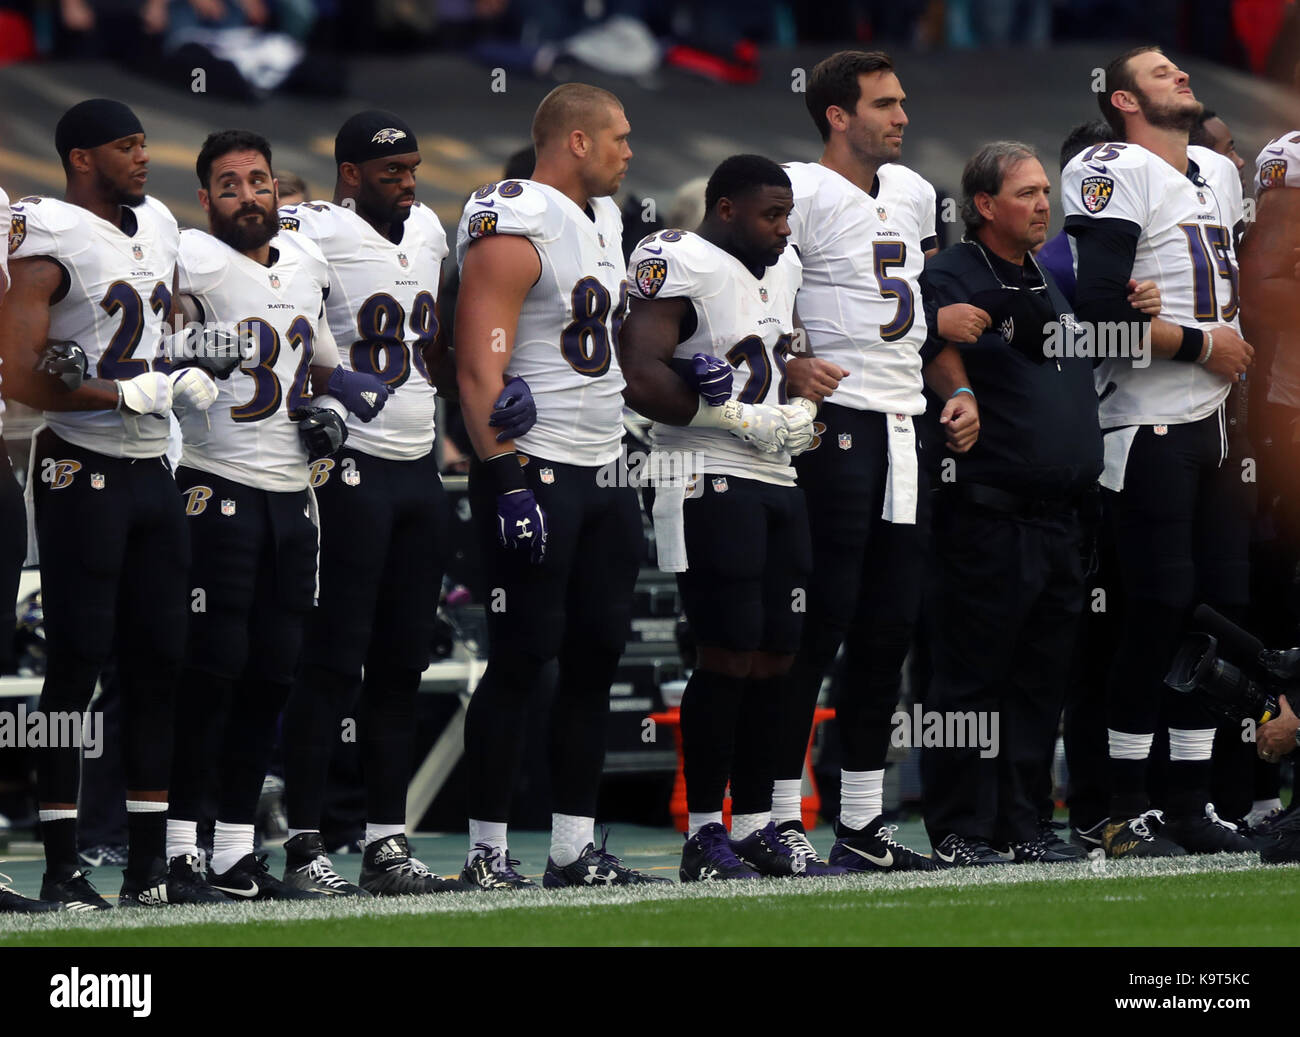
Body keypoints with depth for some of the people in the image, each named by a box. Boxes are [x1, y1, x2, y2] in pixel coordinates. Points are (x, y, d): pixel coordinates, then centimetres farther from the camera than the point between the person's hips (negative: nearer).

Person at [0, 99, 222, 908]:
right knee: (77, 665, -5)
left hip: (153, 468, 8)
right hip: (83, 469, -8)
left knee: (160, 661, 8)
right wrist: (129, 392, -17)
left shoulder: (158, 228, 14)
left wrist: (192, 375, 6)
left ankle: (150, 863, 14)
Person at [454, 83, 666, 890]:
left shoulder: (604, 219, 16)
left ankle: (575, 847, 13)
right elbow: (480, 371, -19)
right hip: (536, 473, -9)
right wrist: (507, 481, -25)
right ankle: (488, 849, -1)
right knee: (523, 658, -6)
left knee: (596, 656, 8)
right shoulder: (516, 229, -14)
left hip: (605, 473, 9)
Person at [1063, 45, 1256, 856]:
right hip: (1150, 426, -8)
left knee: (1218, 609, 8)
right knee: (1157, 614, -8)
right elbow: (1102, 311, -20)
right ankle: (1126, 810, -2)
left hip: (1215, 422, 8)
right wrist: (1202, 344, -11)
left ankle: (1192, 802, 14)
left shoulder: (1221, 175, 17)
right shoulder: (1118, 176, -11)